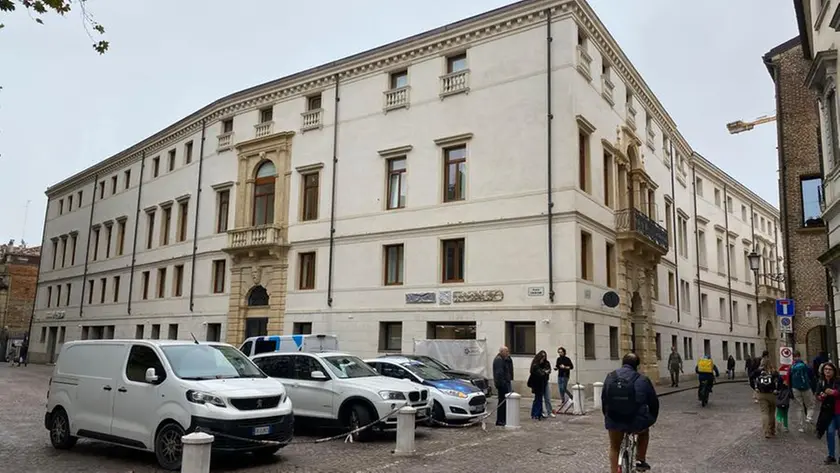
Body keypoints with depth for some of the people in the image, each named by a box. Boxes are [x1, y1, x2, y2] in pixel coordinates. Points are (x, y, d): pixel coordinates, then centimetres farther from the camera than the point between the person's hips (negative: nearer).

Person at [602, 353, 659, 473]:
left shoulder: (610, 377, 4)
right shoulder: (642, 380, -4)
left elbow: (603, 400, 12)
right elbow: (653, 402, 5)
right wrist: (652, 419, 23)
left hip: (614, 422, 2)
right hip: (636, 423, -1)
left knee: (614, 448, 27)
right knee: (645, 431, 35)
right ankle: (640, 461, 35)